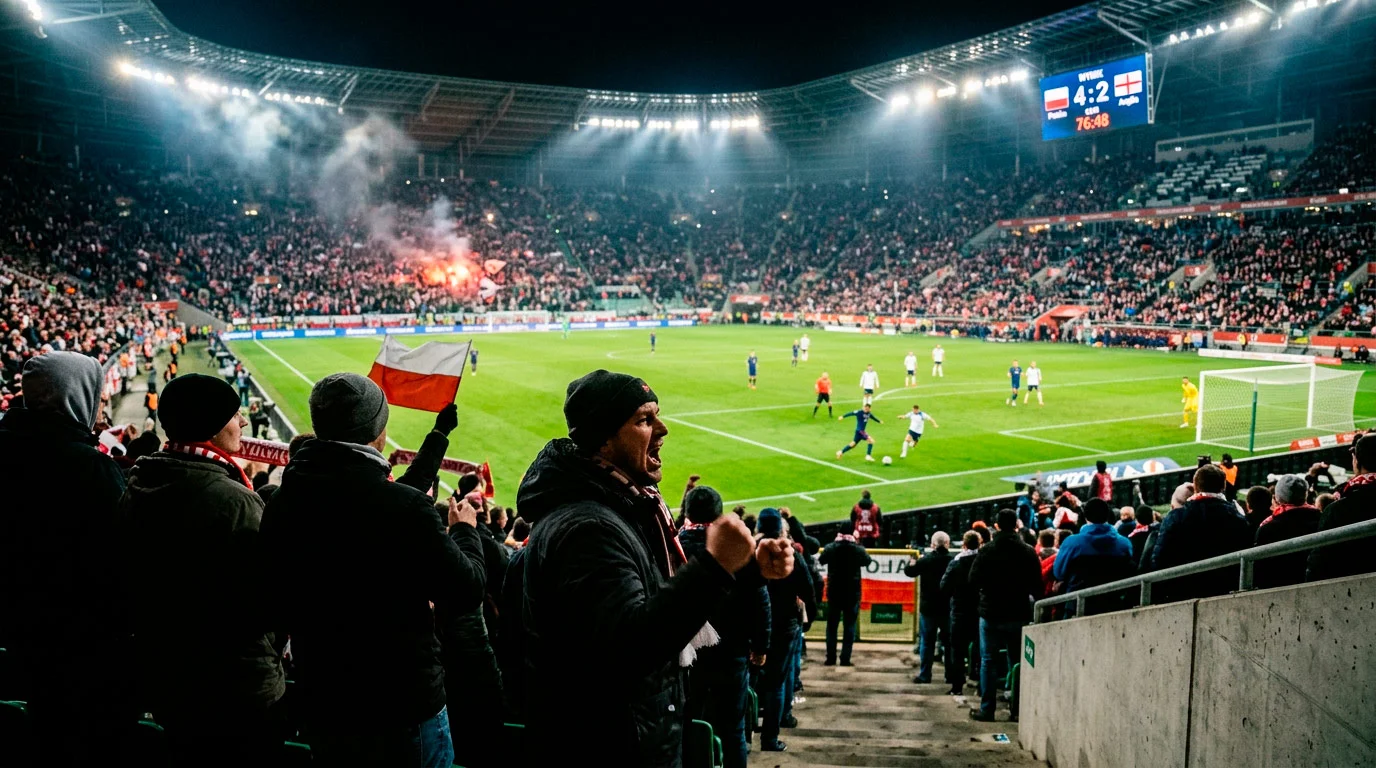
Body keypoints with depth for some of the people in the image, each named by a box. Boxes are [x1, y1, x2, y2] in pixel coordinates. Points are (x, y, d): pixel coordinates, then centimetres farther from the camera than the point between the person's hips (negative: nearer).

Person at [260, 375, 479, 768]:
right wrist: (464, 529, 3)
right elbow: (466, 593, -16)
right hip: (404, 710, -5)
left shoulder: (284, 503, -6)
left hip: (322, 708, 6)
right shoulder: (406, 509, -26)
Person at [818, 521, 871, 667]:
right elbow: (867, 560, 11)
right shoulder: (858, 549, -11)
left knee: (831, 625, 10)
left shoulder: (830, 548, -8)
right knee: (849, 626, 5)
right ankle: (845, 658, 1)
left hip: (834, 592, 1)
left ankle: (830, 657, 9)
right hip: (852, 593, -1)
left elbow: (821, 560, 13)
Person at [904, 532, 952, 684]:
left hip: (928, 608, -2)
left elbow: (909, 571, 0)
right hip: (948, 608, 2)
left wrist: (912, 563, 19)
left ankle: (925, 674, 6)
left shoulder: (926, 560, -11)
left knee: (927, 642, 5)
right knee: (949, 642, 14)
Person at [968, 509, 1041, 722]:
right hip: (1019, 614, 2)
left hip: (991, 614, -2)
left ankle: (987, 709, 4)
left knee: (988, 661, 5)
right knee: (1016, 661, 11)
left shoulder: (986, 551, -9)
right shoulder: (1028, 552, -4)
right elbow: (1037, 585, -3)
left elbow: (973, 581, -9)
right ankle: (1017, 708, 12)